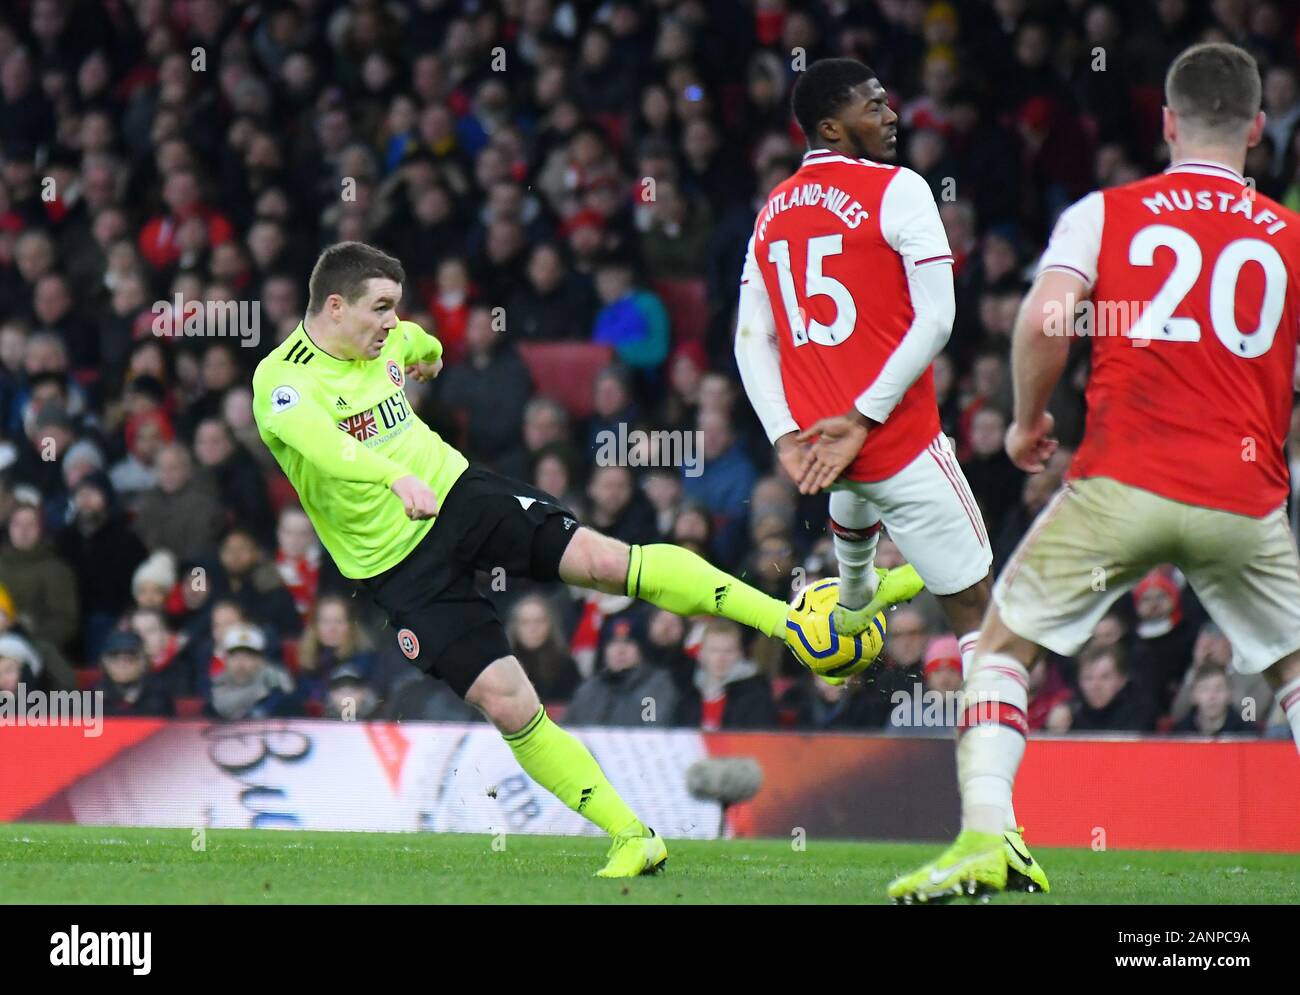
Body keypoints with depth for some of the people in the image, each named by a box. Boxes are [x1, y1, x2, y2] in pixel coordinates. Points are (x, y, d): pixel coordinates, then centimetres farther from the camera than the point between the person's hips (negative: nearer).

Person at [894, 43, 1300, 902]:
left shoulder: (1104, 213, 7)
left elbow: (1044, 320, -8)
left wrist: (1028, 418, 9)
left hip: (1121, 484, -1)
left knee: (1003, 646, 13)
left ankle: (983, 837, -5)